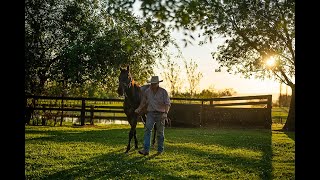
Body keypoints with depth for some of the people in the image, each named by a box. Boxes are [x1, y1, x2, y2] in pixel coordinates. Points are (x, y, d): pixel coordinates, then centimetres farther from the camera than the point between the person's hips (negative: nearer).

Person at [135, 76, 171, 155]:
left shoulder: (163, 92, -5)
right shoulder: (147, 91, 5)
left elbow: (167, 103, -10)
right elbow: (143, 102, 17)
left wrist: (165, 113, -24)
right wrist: (139, 109, 2)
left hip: (160, 114, -2)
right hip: (150, 113, 2)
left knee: (160, 133, 7)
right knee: (147, 129, -14)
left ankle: (160, 150, 20)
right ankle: (146, 150, -18)